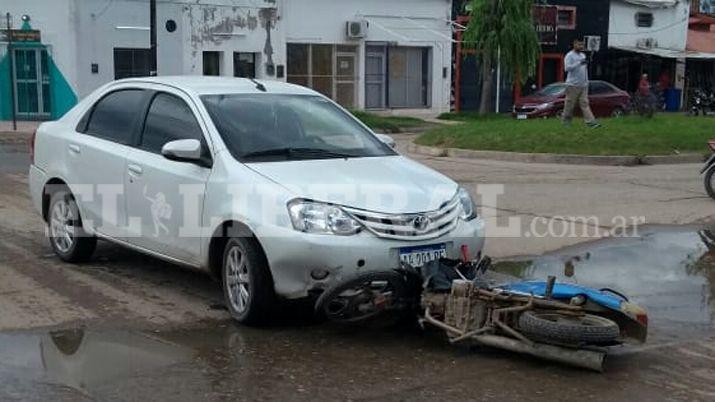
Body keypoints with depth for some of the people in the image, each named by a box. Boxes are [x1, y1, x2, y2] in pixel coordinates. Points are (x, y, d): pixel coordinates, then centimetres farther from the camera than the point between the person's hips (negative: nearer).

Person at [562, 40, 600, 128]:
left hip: (583, 85, 6)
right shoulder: (569, 56, -7)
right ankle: (566, 121, 12)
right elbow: (567, 68, -20)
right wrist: (579, 63, -26)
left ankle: (591, 122, -9)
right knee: (570, 104, 0)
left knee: (585, 104, -1)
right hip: (573, 84, -6)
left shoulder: (583, 55, 16)